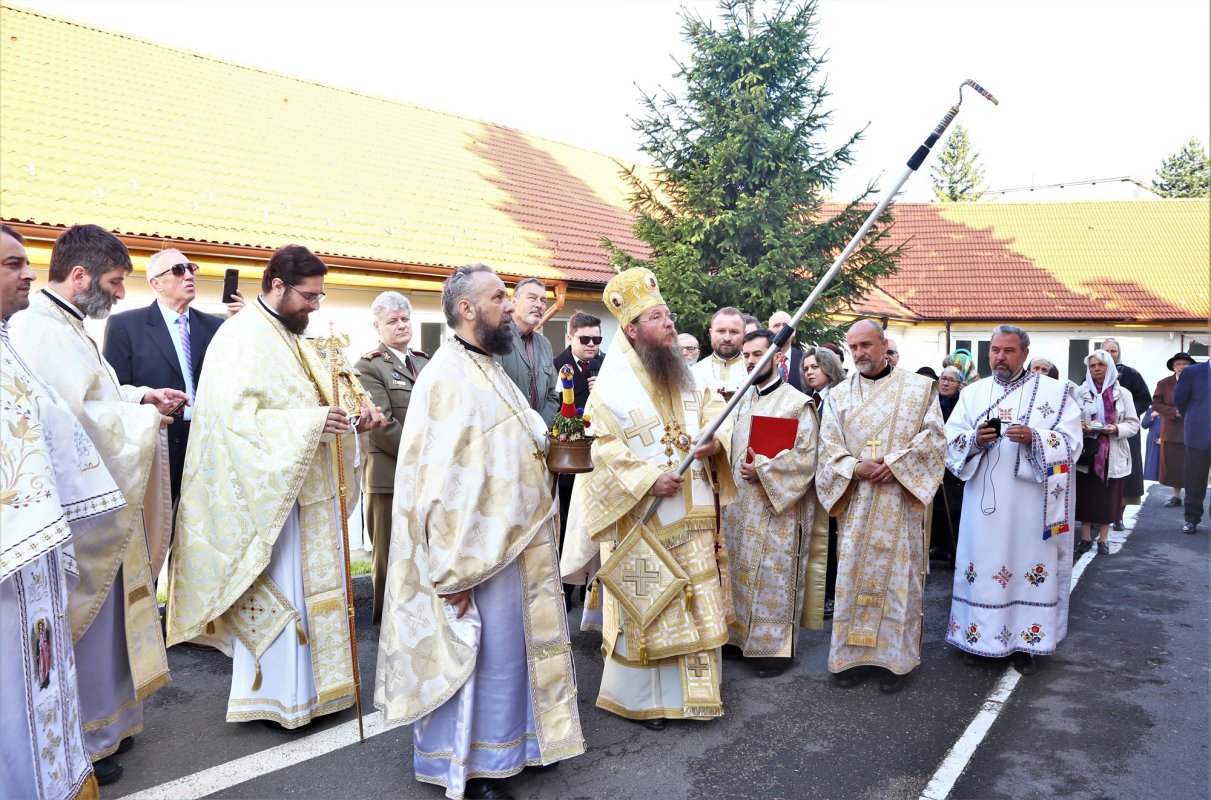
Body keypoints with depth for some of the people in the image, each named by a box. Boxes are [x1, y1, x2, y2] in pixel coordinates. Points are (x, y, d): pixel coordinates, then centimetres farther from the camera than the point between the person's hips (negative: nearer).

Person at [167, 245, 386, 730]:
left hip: (307, 489, 9)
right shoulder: (240, 338, -14)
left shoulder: (292, 338, 14)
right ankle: (272, 698, 16)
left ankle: (310, 686, 27)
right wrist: (312, 423, -30)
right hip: (268, 491, -9)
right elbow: (236, 416, -24)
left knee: (311, 589, 15)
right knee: (275, 592, 0)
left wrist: (351, 419, 1)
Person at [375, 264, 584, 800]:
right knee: (474, 652, 4)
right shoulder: (448, 378, -19)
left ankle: (506, 741, 37)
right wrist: (454, 571, -23)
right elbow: (440, 481, -23)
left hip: (512, 539, 9)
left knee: (509, 643, 19)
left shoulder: (488, 369, 10)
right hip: (477, 551, -9)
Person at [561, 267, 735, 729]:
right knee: (645, 605, 3)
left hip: (691, 517, 6)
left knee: (695, 603, 14)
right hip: (642, 518, -6)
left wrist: (715, 440, -10)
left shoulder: (684, 373, 9)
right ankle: (638, 697, 21)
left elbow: (713, 407, 11)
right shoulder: (613, 384, -11)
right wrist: (647, 479, -23)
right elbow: (604, 448, -14)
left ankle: (692, 687, 30)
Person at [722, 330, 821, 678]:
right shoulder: (742, 401, 12)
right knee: (742, 572, 13)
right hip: (740, 504, 6)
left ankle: (777, 646, 13)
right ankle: (742, 634, 26)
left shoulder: (797, 403, -9)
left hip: (777, 508, -6)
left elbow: (806, 457, -14)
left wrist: (763, 470, -19)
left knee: (773, 575, 0)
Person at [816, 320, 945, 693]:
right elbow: (829, 446, 4)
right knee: (853, 575, 4)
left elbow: (932, 436, -2)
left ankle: (895, 657, 13)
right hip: (855, 503, 2)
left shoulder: (919, 388, 4)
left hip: (900, 501, -2)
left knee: (898, 574, 2)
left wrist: (895, 463, -15)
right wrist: (856, 468, -14)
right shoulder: (838, 394, 10)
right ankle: (851, 653, 14)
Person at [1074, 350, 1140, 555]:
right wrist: (1080, 427, -16)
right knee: (1085, 495, 3)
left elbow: (1133, 424, 3)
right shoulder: (1081, 392, 2)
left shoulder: (1122, 394, 3)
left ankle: (1103, 539, 17)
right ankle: (1086, 537, 14)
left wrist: (1117, 429, -16)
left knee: (1108, 496, 5)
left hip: (1112, 455, 0)